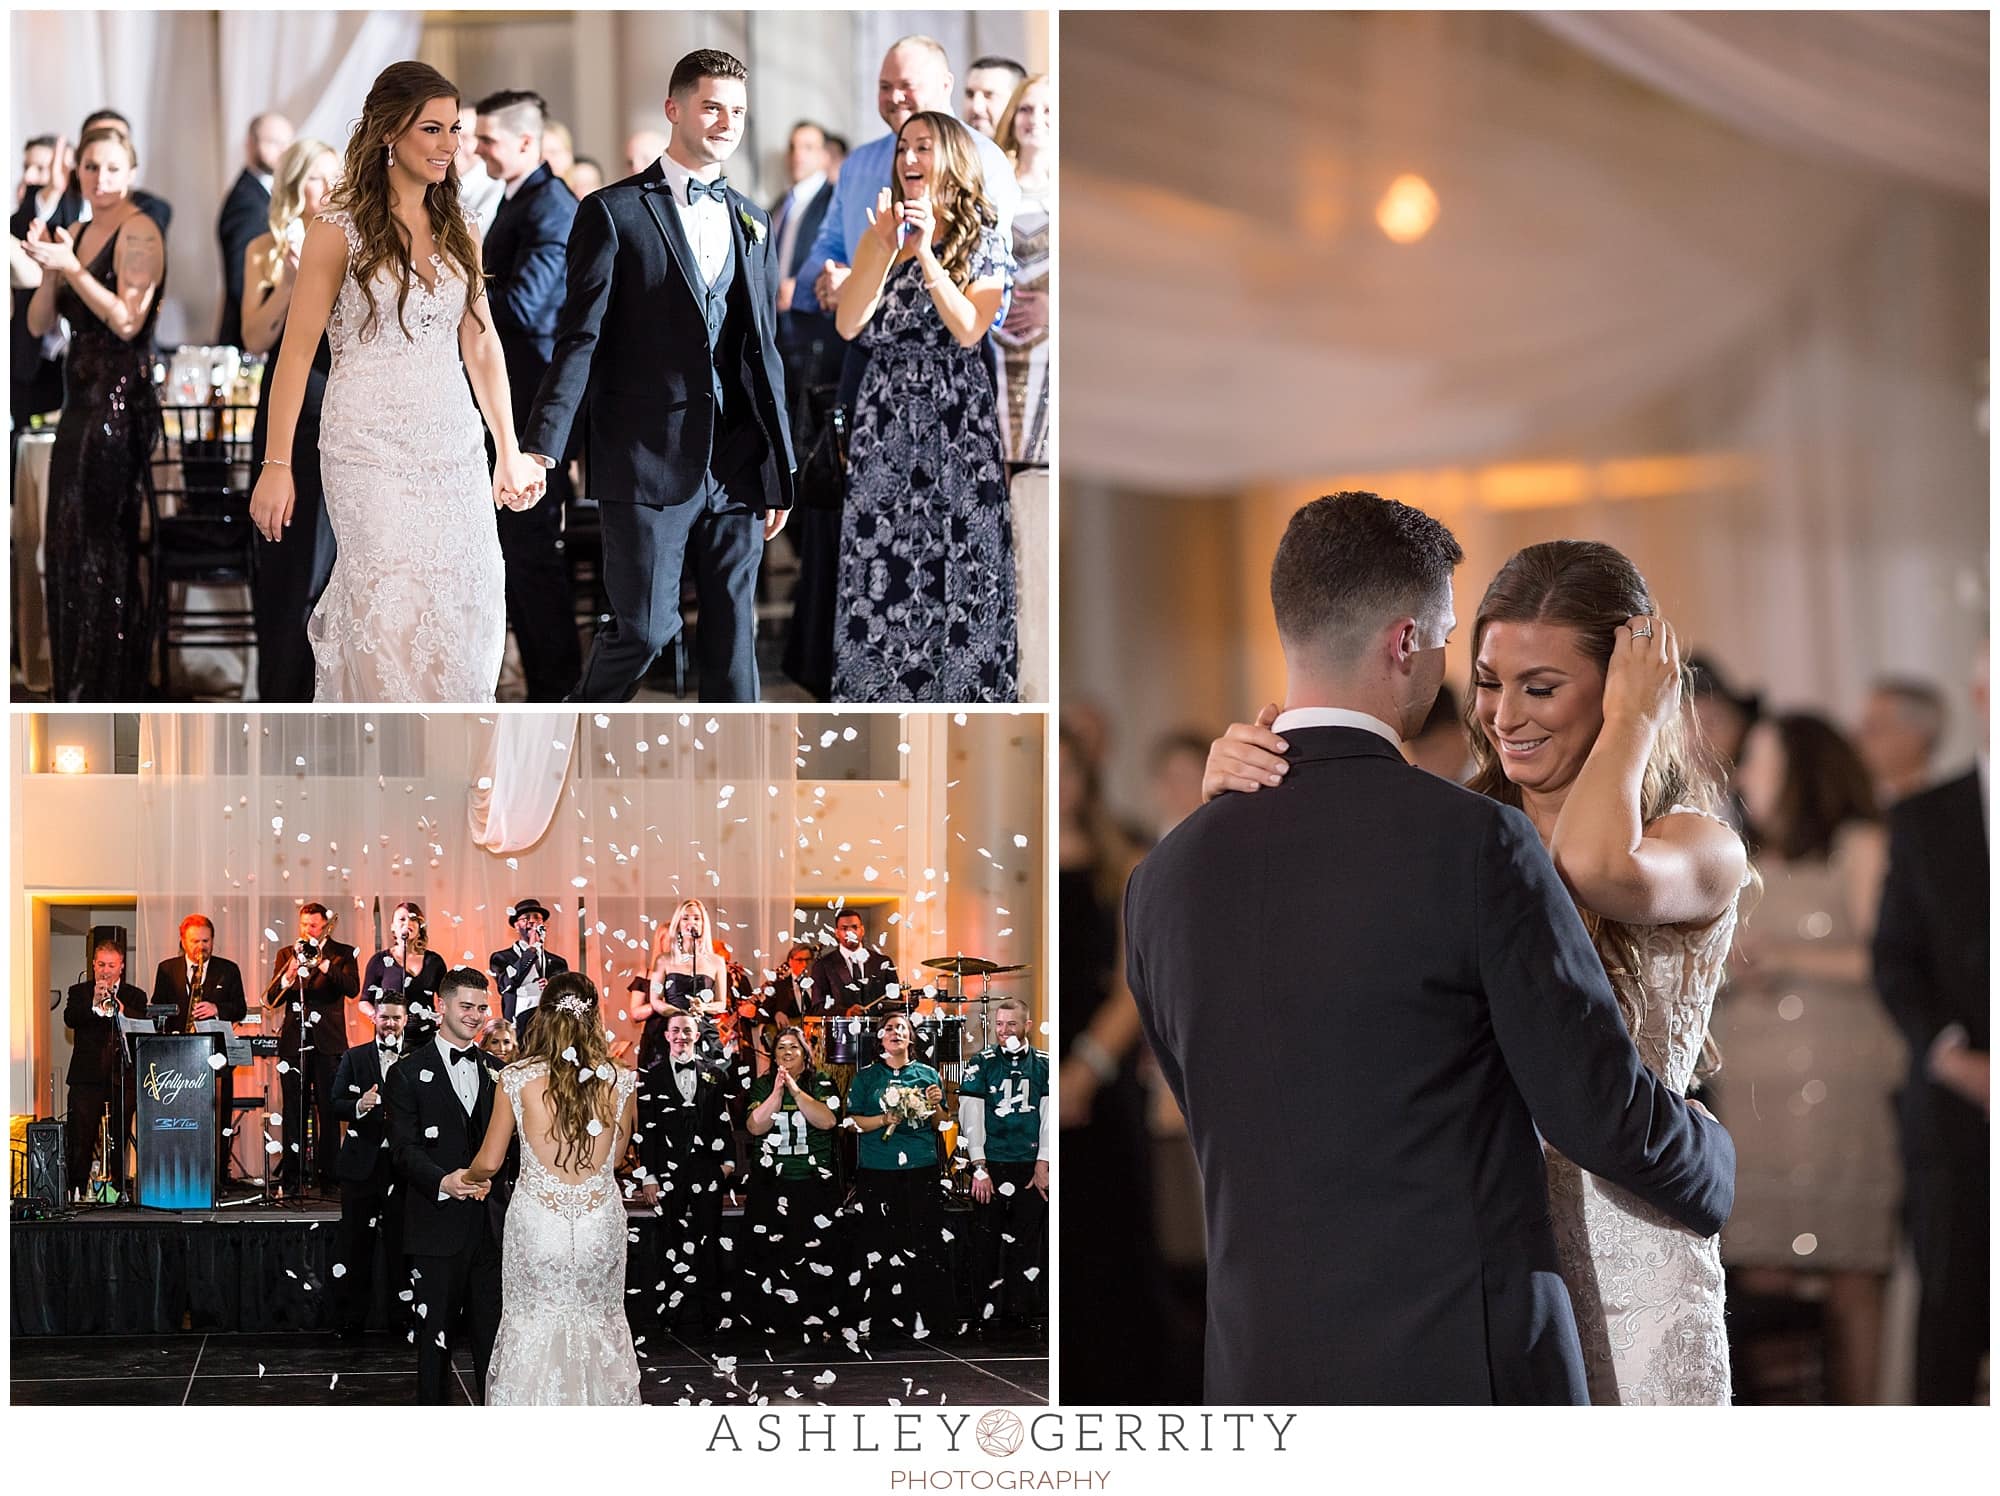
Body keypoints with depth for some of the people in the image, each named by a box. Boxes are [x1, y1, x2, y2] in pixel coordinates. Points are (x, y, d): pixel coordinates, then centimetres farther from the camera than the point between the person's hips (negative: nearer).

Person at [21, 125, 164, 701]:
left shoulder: (139, 233, -10)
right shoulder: (74, 234, 14)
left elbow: (128, 321, -19)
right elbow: (39, 324, 9)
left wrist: (70, 267, -21)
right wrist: (49, 270, -7)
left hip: (119, 403, -8)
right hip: (80, 401, 8)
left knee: (102, 548, -5)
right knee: (67, 546, 10)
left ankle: (109, 691, 2)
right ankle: (74, 690, 18)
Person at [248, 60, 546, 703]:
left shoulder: (459, 232, 11)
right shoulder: (339, 232, -5)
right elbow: (298, 348, -6)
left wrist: (509, 451, 14)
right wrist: (277, 463, -10)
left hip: (454, 450, 5)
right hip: (371, 450, -5)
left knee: (466, 613, 1)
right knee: (393, 616, -8)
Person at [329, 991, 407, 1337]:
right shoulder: (354, 1058, 6)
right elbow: (337, 1105, 0)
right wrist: (359, 1106, -20)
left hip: (401, 1164, -1)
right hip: (361, 1163, 1)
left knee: (400, 1242, 4)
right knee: (356, 1243, 4)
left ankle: (402, 1315, 12)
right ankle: (351, 1318, 10)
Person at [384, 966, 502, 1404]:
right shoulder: (409, 1072, 2)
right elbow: (404, 1148, -6)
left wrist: (490, 1177, -11)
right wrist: (443, 1180, -25)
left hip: (490, 1220, 3)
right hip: (437, 1221, -3)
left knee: (492, 1331, 4)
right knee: (436, 1334, 3)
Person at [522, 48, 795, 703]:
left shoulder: (753, 223, 15)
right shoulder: (615, 212, -1)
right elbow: (580, 338, -7)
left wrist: (779, 471, 14)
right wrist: (542, 446, -17)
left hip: (735, 469, 5)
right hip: (647, 464, -5)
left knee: (732, 634, 5)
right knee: (645, 626, -4)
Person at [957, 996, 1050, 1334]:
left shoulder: (1043, 1064, 6)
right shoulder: (981, 1063, 2)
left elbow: (1049, 1117, 3)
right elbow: (971, 1117, -2)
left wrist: (1042, 1165, -4)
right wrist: (979, 1168, -8)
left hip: (1031, 1167, 1)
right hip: (991, 1165, -1)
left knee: (1028, 1239, 4)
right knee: (987, 1238, -1)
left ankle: (1025, 1310, 9)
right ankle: (988, 1310, 4)